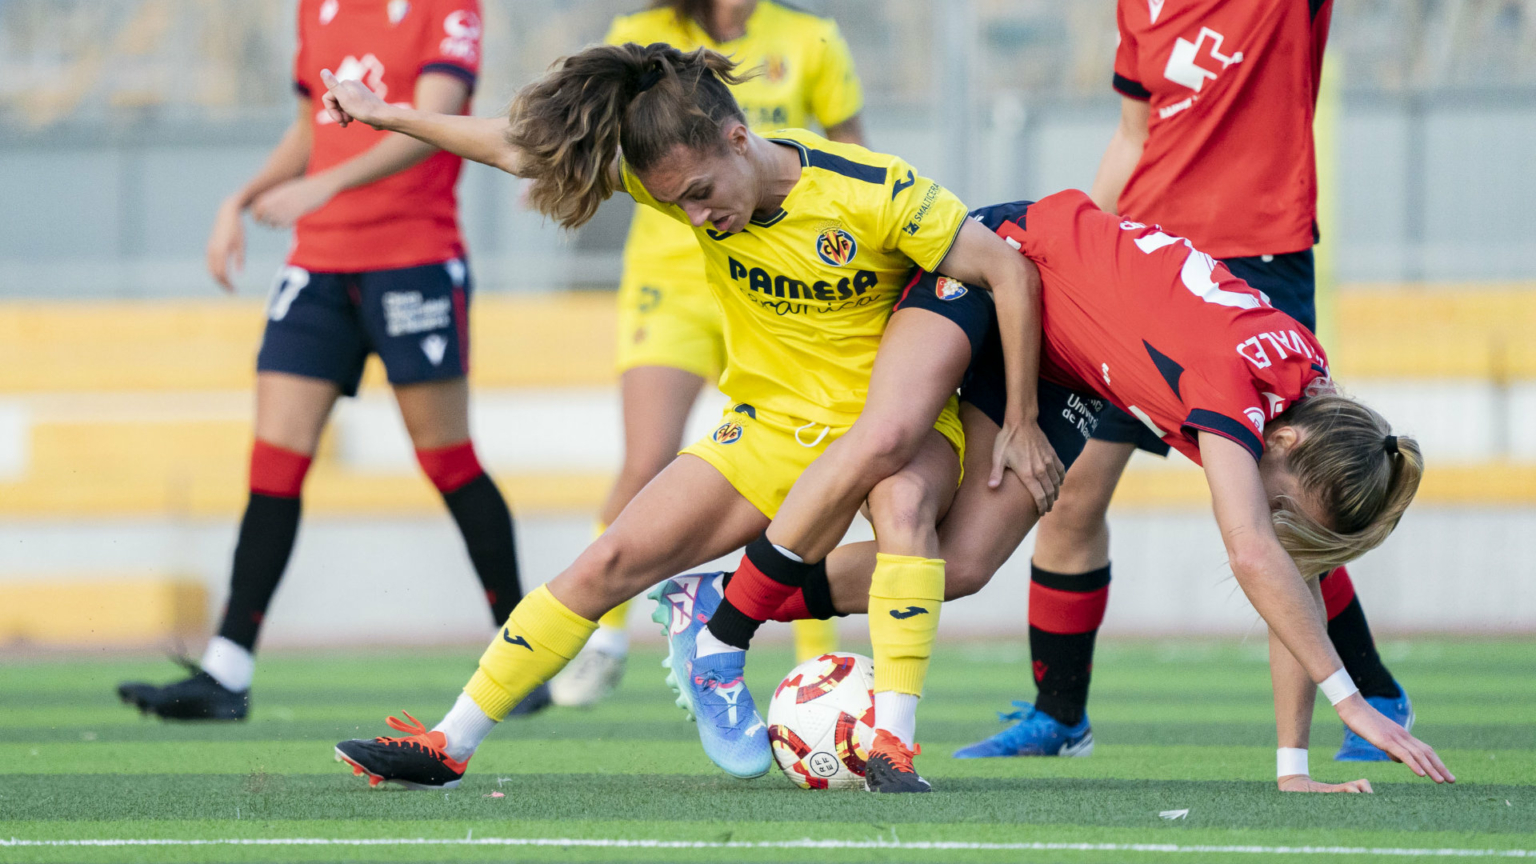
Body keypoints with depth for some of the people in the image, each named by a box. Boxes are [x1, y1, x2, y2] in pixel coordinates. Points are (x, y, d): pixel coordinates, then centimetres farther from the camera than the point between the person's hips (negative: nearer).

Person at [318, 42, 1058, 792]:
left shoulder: (874, 192, -25)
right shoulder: (681, 173, -11)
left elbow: (1010, 274, -17)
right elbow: (526, 151, -2)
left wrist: (1020, 423, -13)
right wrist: (386, 115, 3)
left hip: (897, 423, -4)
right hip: (770, 426, 4)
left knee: (903, 497, -39)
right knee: (612, 560, -5)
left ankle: (892, 745, -37)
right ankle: (450, 746, 3)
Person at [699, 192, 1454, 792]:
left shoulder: (1309, 406, -17)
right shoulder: (1232, 380, -38)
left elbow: (1295, 573, -12)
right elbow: (1253, 557, -48)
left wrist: (1294, 767, -15)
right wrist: (1350, 700, -49)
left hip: (1061, 367, 5)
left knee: (963, 564, -6)